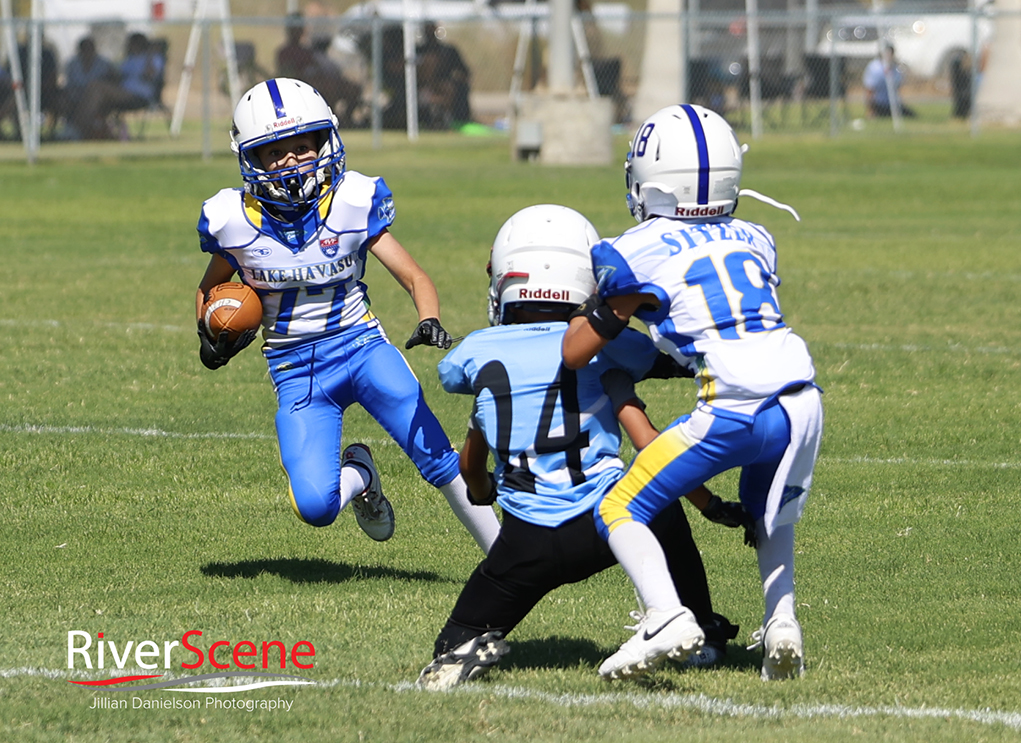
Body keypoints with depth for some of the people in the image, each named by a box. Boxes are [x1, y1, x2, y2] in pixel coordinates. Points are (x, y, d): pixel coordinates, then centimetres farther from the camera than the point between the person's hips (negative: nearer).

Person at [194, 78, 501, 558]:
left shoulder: (353, 203, -10)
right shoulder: (233, 221, -7)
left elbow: (412, 275, -6)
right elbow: (210, 289, 14)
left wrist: (429, 321, -26)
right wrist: (209, 334, -7)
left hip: (359, 343, 0)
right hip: (295, 369, 0)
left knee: (433, 452, -20)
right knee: (315, 506, -16)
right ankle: (357, 476, 20)